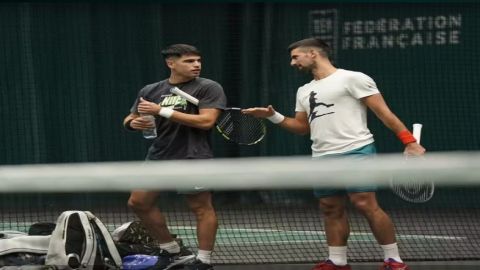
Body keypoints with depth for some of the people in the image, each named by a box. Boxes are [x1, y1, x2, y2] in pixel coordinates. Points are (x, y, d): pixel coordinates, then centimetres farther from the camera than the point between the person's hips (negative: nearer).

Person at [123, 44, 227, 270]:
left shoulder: (209, 88, -5)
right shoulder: (150, 91, 9)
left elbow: (206, 121, -18)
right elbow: (129, 119, 16)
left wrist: (162, 111, -19)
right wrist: (133, 123, -12)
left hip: (192, 158, -6)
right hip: (158, 157, 6)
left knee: (202, 208, -3)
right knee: (138, 202, 6)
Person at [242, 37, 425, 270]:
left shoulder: (352, 79, -3)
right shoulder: (304, 92, 22)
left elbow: (383, 112, -6)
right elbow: (302, 127, 26)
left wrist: (409, 141, -13)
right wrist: (274, 116, 10)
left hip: (355, 152, -8)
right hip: (322, 159, 8)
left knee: (366, 205, -15)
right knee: (331, 209, 6)